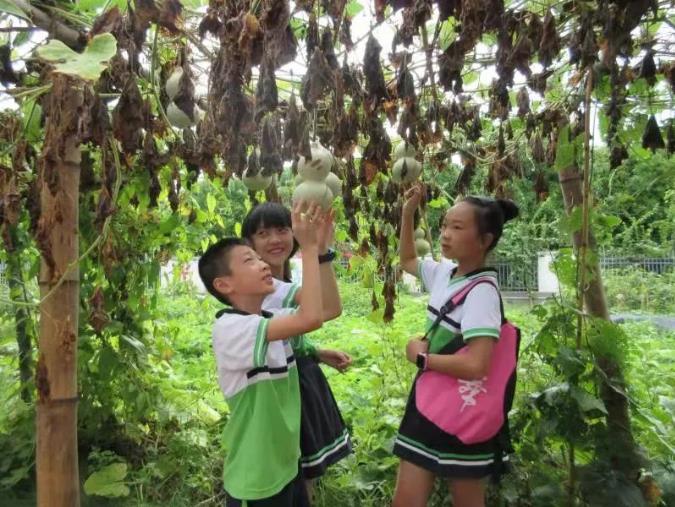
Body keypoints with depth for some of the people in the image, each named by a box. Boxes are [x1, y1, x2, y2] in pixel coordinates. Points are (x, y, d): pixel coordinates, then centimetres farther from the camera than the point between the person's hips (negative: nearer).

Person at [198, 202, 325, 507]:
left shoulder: (270, 318, 1)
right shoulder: (229, 328, -25)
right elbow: (311, 319, -36)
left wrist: (321, 248, -10)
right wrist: (309, 247, -29)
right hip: (255, 481, -7)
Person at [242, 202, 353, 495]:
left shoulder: (286, 282, 5)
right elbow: (330, 309, -40)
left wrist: (320, 354, 4)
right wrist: (321, 250, -49)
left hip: (303, 380, 9)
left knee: (307, 477, 23)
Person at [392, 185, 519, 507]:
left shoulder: (482, 290, -21)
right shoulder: (444, 273, 2)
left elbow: (476, 365, -31)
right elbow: (407, 260, 23)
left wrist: (420, 356, -16)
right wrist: (408, 213, 11)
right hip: (430, 401, 7)